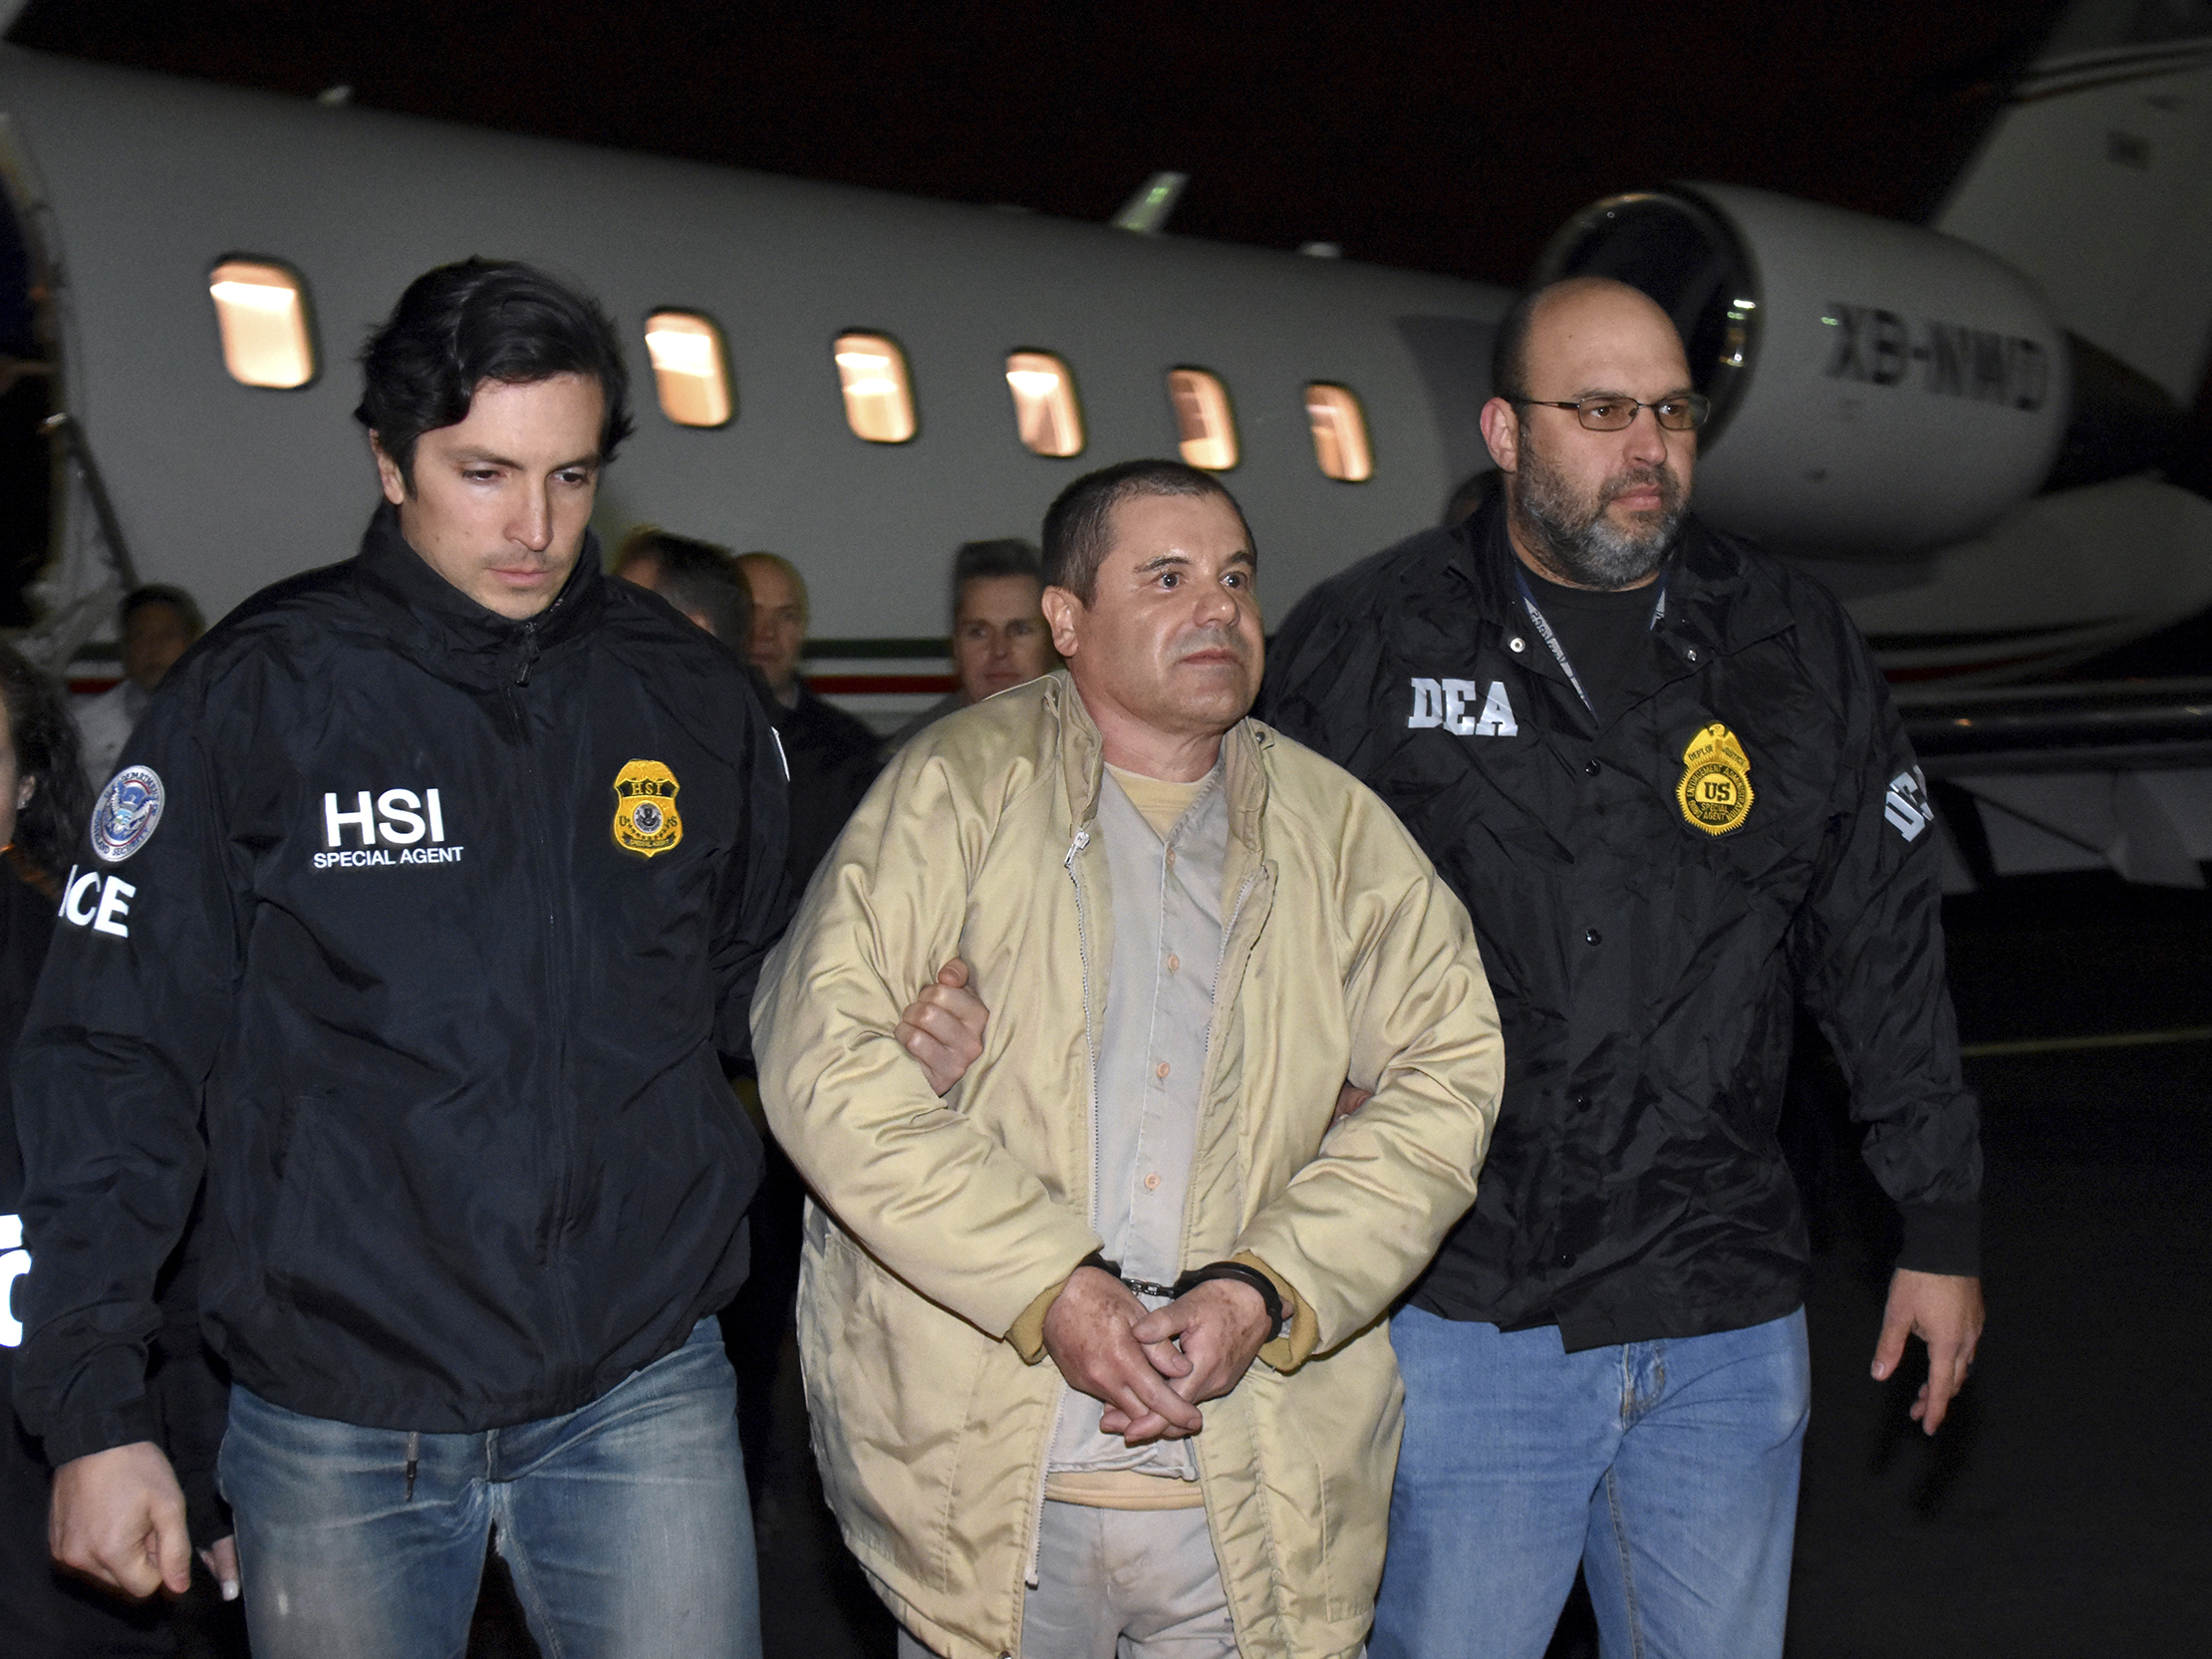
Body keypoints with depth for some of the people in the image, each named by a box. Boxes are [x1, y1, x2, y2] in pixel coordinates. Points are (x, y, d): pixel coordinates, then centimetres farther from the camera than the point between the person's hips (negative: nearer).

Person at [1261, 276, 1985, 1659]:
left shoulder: (1799, 651, 6)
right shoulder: (1366, 647, -1)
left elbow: (1888, 952, 11)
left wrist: (1943, 1225, 12)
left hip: (1728, 1326, 3)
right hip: (1458, 1315, -2)